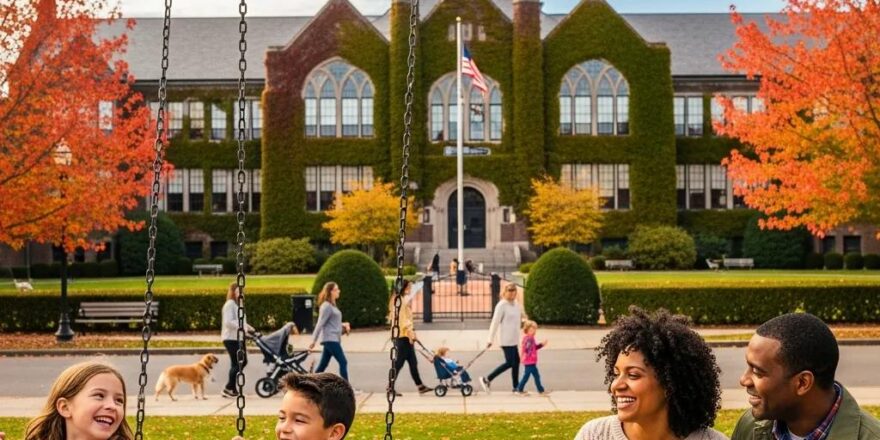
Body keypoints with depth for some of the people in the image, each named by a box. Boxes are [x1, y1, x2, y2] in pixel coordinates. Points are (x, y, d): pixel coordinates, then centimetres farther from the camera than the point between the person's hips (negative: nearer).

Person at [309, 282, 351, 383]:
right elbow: (320, 324, -15)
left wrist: (343, 325, 7)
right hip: (330, 339, -9)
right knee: (343, 362, -10)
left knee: (323, 365, 10)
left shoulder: (332, 305, 17)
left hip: (332, 339, 9)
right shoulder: (326, 306, -12)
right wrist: (314, 340, -17)